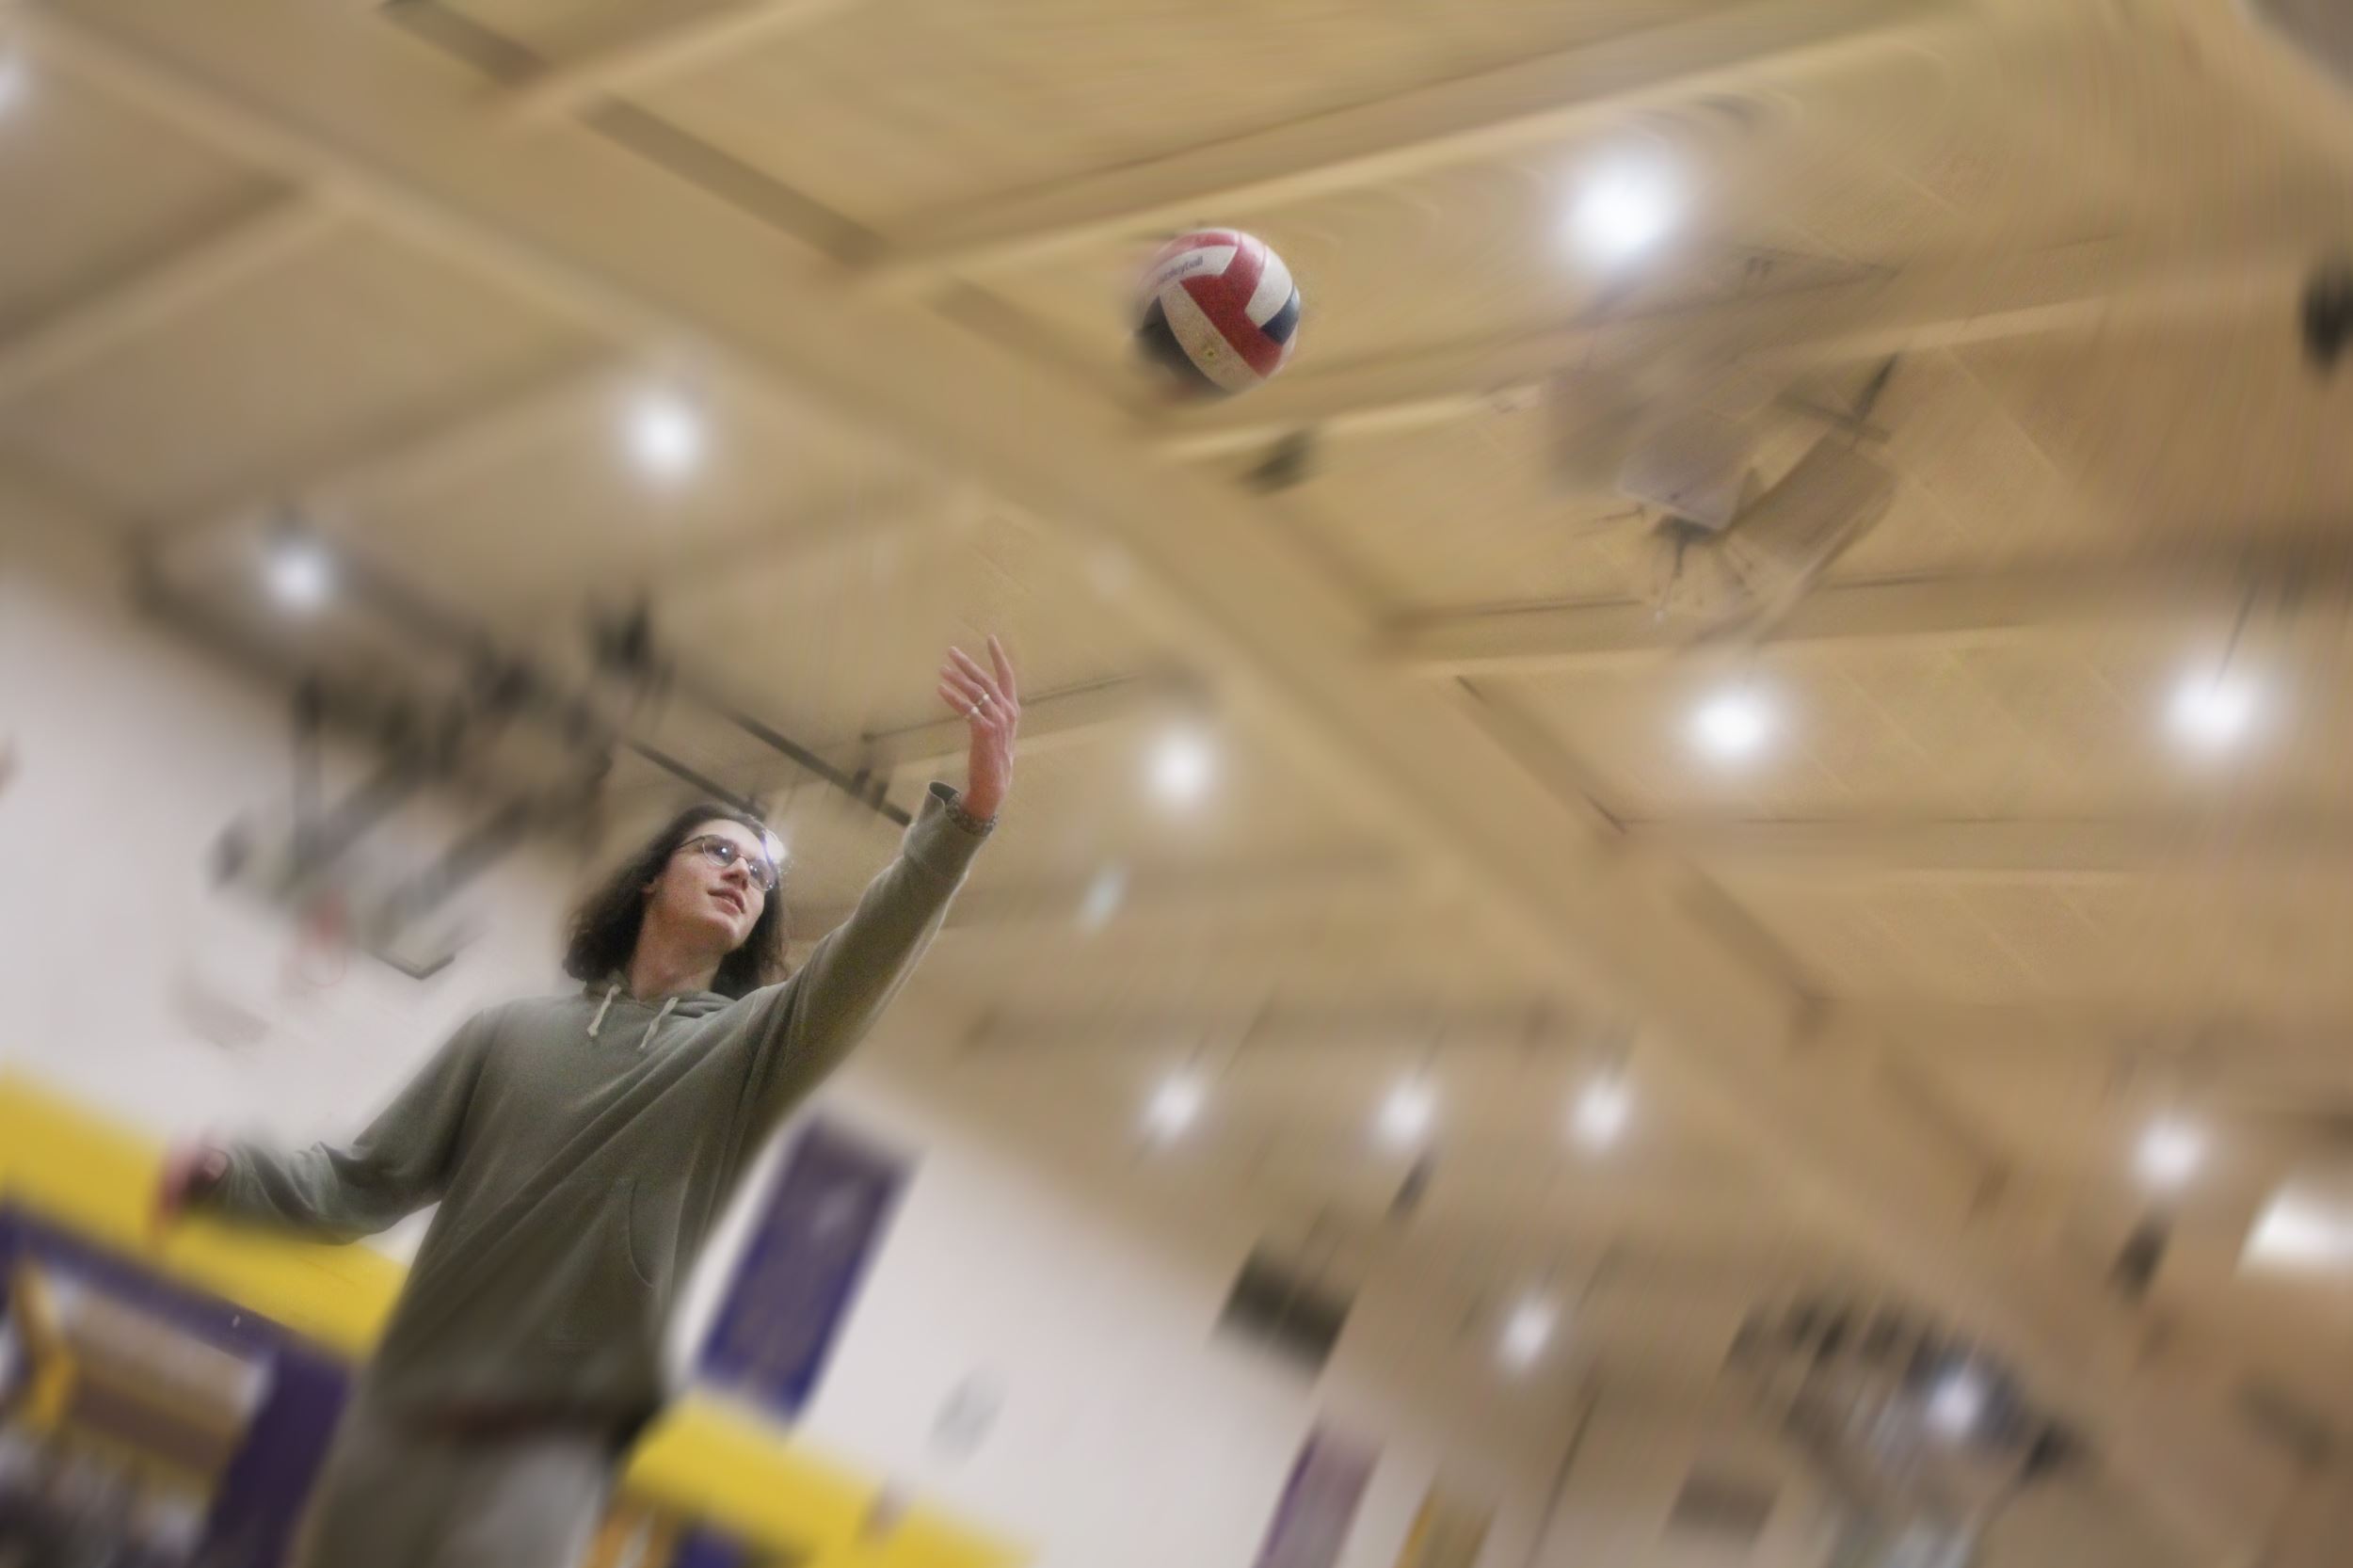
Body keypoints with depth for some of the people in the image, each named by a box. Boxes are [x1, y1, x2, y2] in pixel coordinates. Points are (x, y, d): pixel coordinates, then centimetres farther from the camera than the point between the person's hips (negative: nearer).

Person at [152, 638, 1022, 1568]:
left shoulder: (749, 1047, 5)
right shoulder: (509, 1036, 10)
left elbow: (865, 964, -13)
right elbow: (366, 1185, 9)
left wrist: (965, 816, -29)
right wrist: (231, 1175, -11)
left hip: (549, 1443, -3)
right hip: (394, 1422, 3)